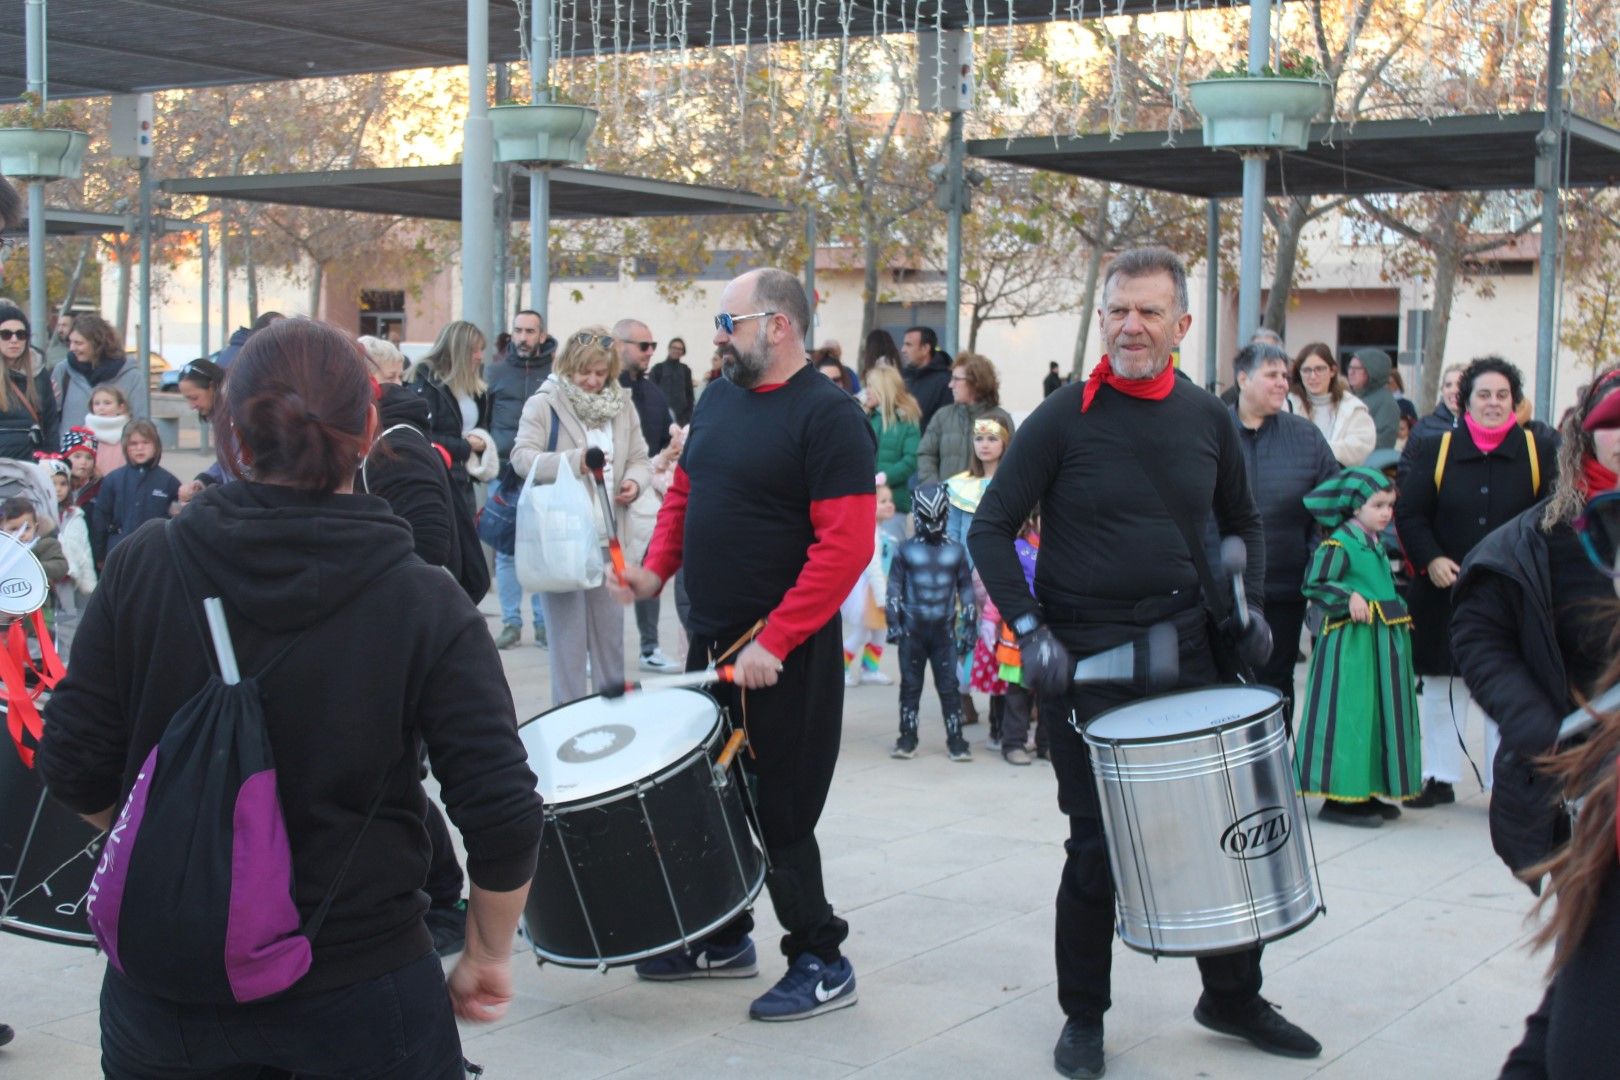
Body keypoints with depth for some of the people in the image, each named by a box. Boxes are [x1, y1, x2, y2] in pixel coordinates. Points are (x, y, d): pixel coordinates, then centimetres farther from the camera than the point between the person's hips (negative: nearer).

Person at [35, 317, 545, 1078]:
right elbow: (503, 818, -16)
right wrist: (487, 957, 0)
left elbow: (75, 771, -4)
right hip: (359, 996, -1)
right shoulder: (423, 604, -13)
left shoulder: (142, 567, -8)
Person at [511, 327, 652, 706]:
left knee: (611, 630, 12)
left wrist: (635, 481, -8)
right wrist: (572, 461, -29)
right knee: (567, 635, -1)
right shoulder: (544, 404, -4)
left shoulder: (622, 407, 12)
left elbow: (639, 459, 16)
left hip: (609, 536, 5)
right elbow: (522, 456, -14)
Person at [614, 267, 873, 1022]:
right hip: (712, 638, 8)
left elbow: (845, 546, -21)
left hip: (786, 654, -8)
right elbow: (685, 492, 21)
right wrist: (657, 567, 2)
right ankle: (724, 939, 32)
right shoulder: (717, 400, 10)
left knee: (780, 815, -1)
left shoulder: (828, 416, -15)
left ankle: (822, 964, 12)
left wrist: (775, 642, -25)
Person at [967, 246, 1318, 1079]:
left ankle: (1232, 995, 28)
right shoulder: (1062, 419, -7)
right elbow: (991, 528, -5)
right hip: (1084, 660, -4)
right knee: (1098, 843, 3)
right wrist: (1028, 630, -15)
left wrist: (1247, 604, 3)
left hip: (1187, 650, 4)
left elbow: (1241, 522, 19)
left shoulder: (1208, 419, 5)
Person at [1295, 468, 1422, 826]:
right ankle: (1340, 797, -2)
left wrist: (1400, 615, 18)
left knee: (1382, 713, 10)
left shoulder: (1376, 543, 15)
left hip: (1384, 639, 9)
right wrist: (1349, 598, -24)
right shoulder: (1339, 543, -12)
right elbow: (1314, 585, -15)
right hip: (1351, 640, -9)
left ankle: (1367, 791, 18)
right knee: (1350, 715, -8)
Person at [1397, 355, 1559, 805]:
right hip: (1447, 593, 1)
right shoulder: (1437, 452, 4)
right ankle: (1440, 778, 19)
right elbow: (1408, 514, 2)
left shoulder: (1540, 452, 2)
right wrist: (1430, 559, -12)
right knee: (1442, 687, 8)